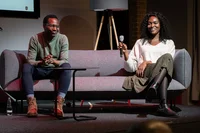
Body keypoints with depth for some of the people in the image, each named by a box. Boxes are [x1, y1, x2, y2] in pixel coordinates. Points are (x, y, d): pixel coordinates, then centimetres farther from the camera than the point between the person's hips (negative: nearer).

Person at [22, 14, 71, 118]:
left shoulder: (63, 39, -7)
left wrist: (54, 61, -39)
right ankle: (31, 102, -37)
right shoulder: (35, 39, -9)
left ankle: (59, 103, -40)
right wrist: (42, 62, -37)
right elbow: (30, 61, -14)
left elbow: (64, 61, -15)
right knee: (26, 67, -31)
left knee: (67, 67, -32)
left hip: (56, 70, 0)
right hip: (39, 70, 0)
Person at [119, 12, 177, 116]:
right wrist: (125, 52, 0)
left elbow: (168, 61, 7)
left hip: (163, 75, 1)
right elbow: (131, 68, 18)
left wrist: (147, 62, -4)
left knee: (167, 57, -35)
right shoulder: (140, 43, 27)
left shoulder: (169, 43, 26)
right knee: (166, 57, -35)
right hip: (144, 75, -1)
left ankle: (153, 87, -58)